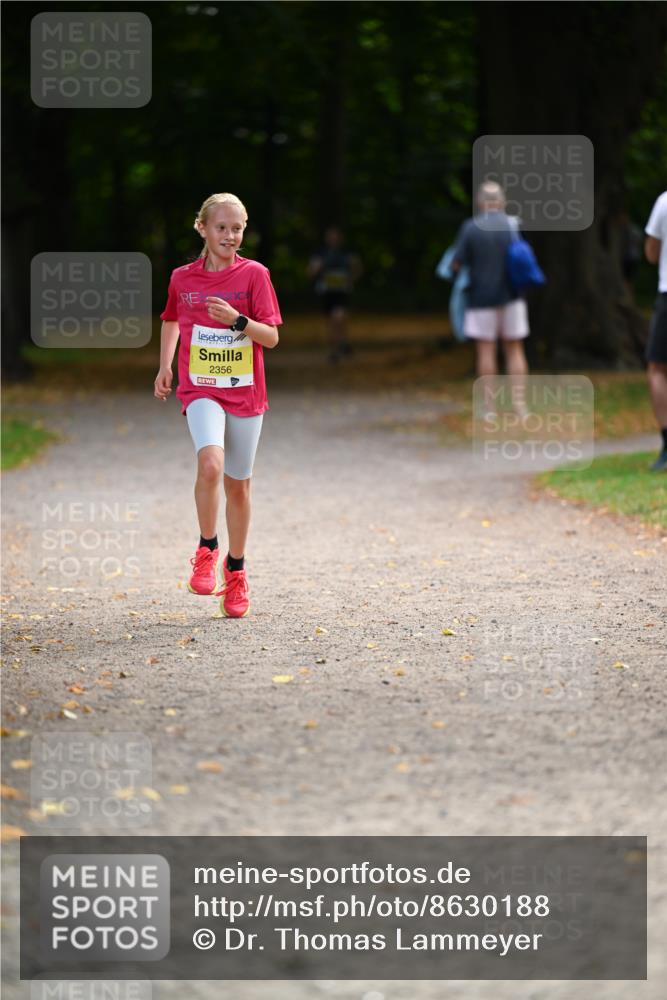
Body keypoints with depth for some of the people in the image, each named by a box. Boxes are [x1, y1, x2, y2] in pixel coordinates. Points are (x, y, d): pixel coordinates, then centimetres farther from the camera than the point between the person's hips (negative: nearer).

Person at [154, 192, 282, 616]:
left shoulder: (254, 274, -3)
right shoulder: (183, 277, 3)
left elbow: (271, 337, -6)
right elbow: (172, 320, 23)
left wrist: (237, 320, -22)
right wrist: (165, 366, 14)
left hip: (245, 391, 0)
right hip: (200, 389, 0)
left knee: (238, 485, 8)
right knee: (210, 462, -27)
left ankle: (236, 569, 26)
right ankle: (207, 550, -8)